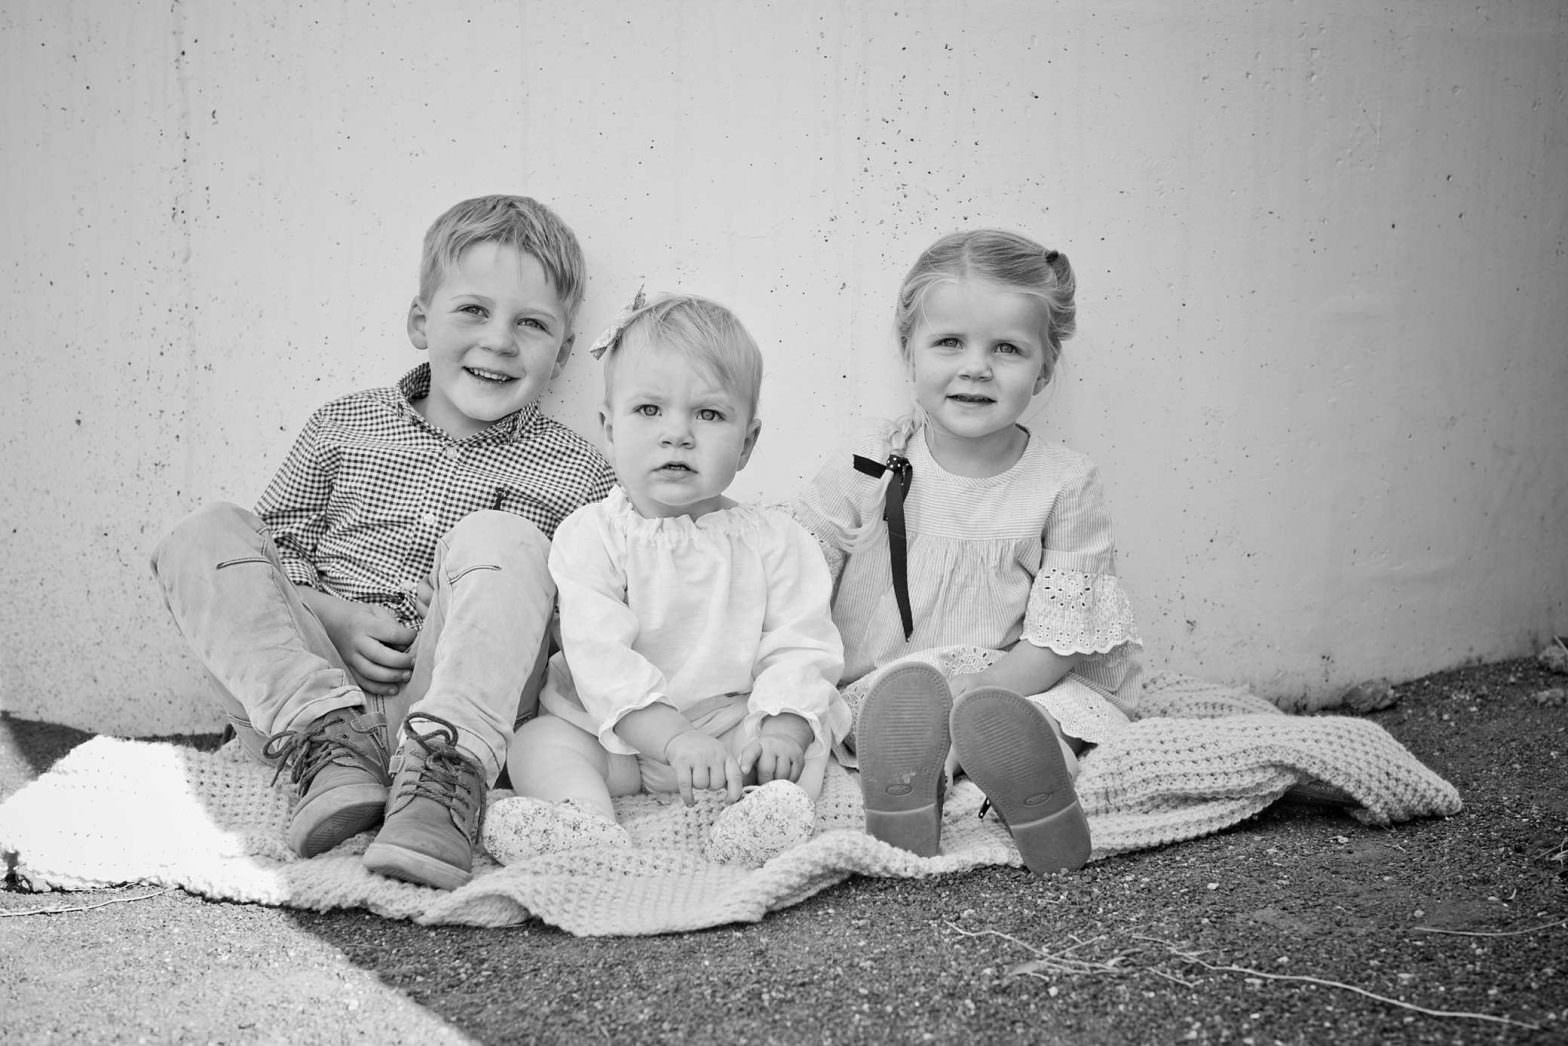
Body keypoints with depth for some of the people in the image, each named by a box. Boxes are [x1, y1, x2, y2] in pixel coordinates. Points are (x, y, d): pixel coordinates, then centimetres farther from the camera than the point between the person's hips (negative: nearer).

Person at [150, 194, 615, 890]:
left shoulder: (576, 472, 7)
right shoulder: (343, 429, 12)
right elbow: (271, 552, 11)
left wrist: (494, 624, -14)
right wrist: (334, 619, -8)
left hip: (447, 700, -2)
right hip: (306, 685, 3)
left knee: (497, 539, -24)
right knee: (203, 536, -14)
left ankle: (444, 774, -41)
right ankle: (335, 750, -31)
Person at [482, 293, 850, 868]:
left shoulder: (774, 539, 1)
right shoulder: (589, 536, -5)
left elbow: (800, 648, -5)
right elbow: (599, 655, -16)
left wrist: (779, 730, -26)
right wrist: (676, 739, -29)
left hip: (734, 726, 0)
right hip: (616, 735, 0)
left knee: (808, 736, -21)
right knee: (536, 740, -20)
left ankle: (773, 810, -44)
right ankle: (590, 826, -42)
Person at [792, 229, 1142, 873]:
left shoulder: (1066, 486, -2)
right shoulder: (869, 471, -2)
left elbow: (1056, 641, -6)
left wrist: (970, 700, -20)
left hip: (1019, 687, 0)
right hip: (876, 692, 0)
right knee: (904, 690, -33)